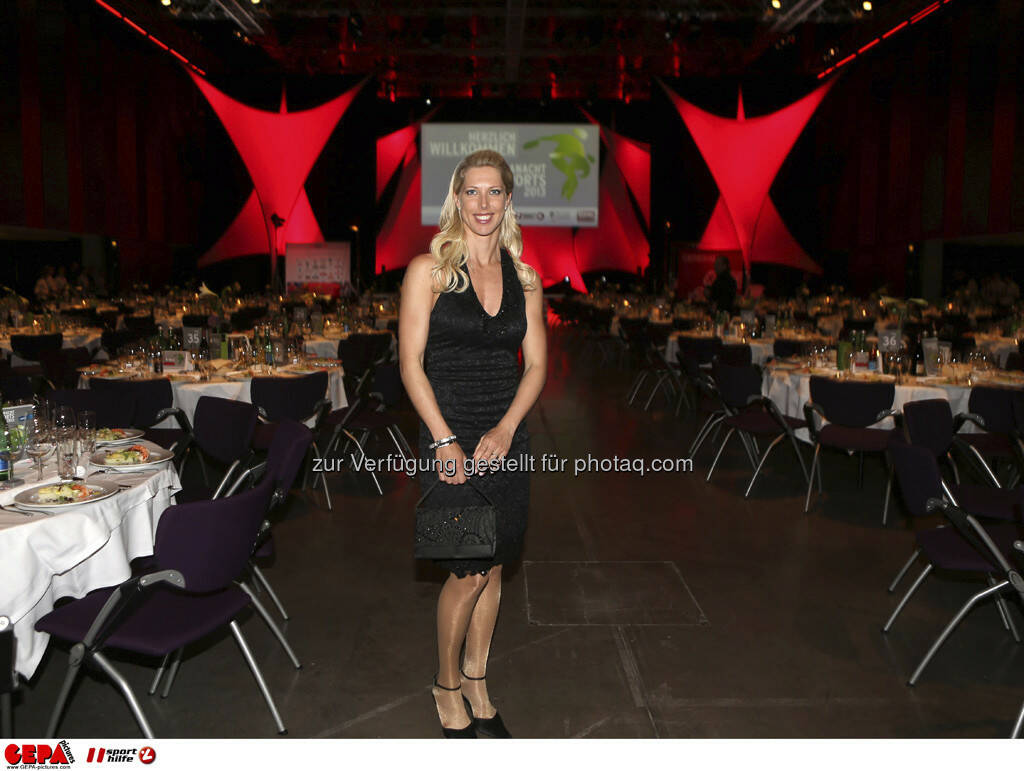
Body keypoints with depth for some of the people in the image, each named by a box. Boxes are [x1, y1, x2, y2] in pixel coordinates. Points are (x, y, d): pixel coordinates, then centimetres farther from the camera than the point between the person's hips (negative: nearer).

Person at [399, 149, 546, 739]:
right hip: (451, 438, -4)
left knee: (494, 568, 12)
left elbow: (536, 364, 6)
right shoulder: (429, 270, -3)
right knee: (469, 574, -2)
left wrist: (504, 431, -8)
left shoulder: (524, 278, 8)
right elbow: (411, 363, -7)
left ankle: (477, 684, 32)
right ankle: (448, 684, 25)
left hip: (508, 440, 4)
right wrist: (445, 440, -14)